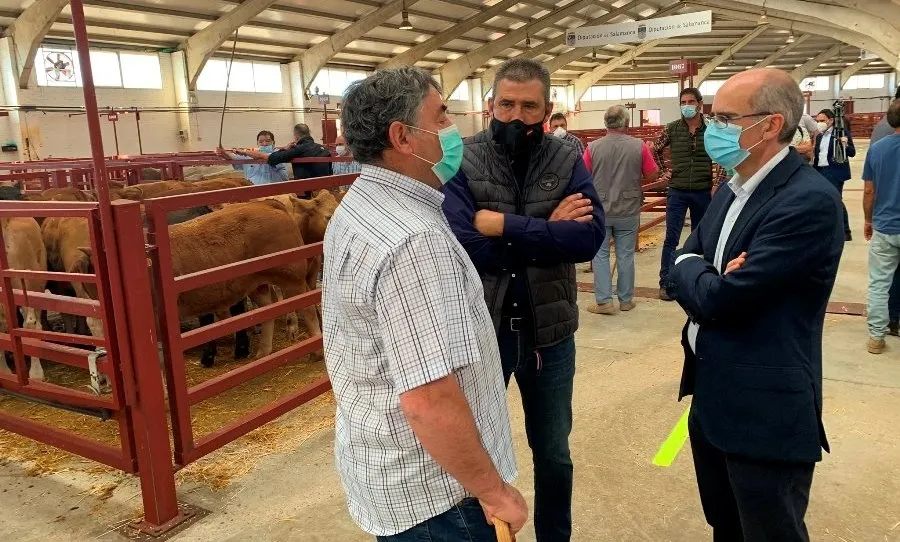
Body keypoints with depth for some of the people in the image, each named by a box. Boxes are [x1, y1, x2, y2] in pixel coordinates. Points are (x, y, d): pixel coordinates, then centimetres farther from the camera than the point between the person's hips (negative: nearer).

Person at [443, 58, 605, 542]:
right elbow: (458, 245, -24)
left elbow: (590, 237, -18)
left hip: (549, 331, 2)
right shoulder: (462, 161, -11)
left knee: (553, 454, 21)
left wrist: (506, 226, -22)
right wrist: (545, 233, -19)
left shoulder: (567, 161, -4)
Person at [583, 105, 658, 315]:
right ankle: (626, 300, 21)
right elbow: (651, 172, 0)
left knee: (600, 254, 8)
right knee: (625, 255, 11)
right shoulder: (639, 146, -9)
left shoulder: (593, 147, -10)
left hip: (600, 210, -1)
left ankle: (604, 301, 6)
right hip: (628, 211, 1)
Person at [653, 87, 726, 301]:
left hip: (703, 192, 1)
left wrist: (716, 183, -1)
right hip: (677, 191, -1)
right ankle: (665, 283, 1)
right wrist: (662, 172, 5)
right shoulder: (671, 129, -2)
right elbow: (655, 150, 13)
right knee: (671, 238, -5)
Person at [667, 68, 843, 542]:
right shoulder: (732, 191, 8)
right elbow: (680, 273, 7)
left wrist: (693, 270, -5)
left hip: (765, 416, -8)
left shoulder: (809, 201, -21)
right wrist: (708, 278, -14)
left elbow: (720, 297, -25)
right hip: (712, 400, 8)